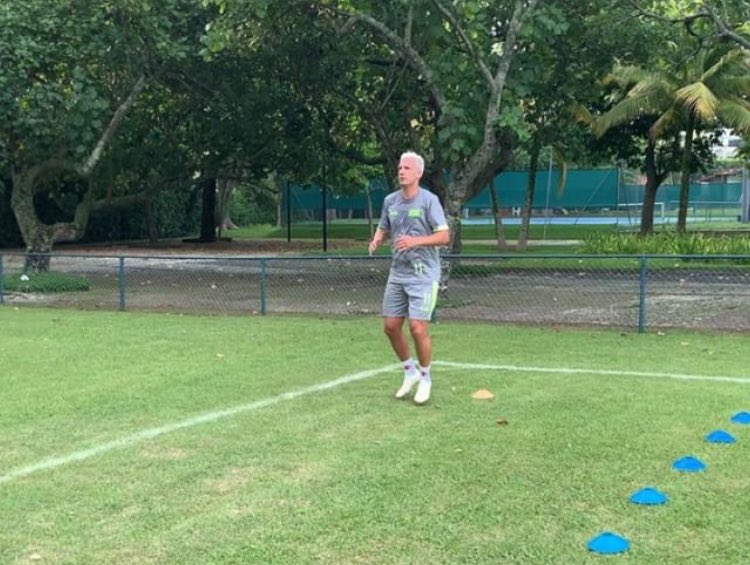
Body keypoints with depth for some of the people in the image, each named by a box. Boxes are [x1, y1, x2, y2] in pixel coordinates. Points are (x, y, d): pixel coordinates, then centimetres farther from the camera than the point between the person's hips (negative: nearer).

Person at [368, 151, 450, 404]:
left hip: (423, 276, -6)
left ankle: (425, 379, 13)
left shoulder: (429, 200, -10)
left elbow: (444, 236, -14)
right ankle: (410, 372, 27)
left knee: (418, 328, -9)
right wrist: (376, 240, -4)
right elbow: (383, 228, 19)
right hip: (397, 274, 6)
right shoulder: (390, 201, 6)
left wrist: (416, 241, -27)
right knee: (391, 326, 6)